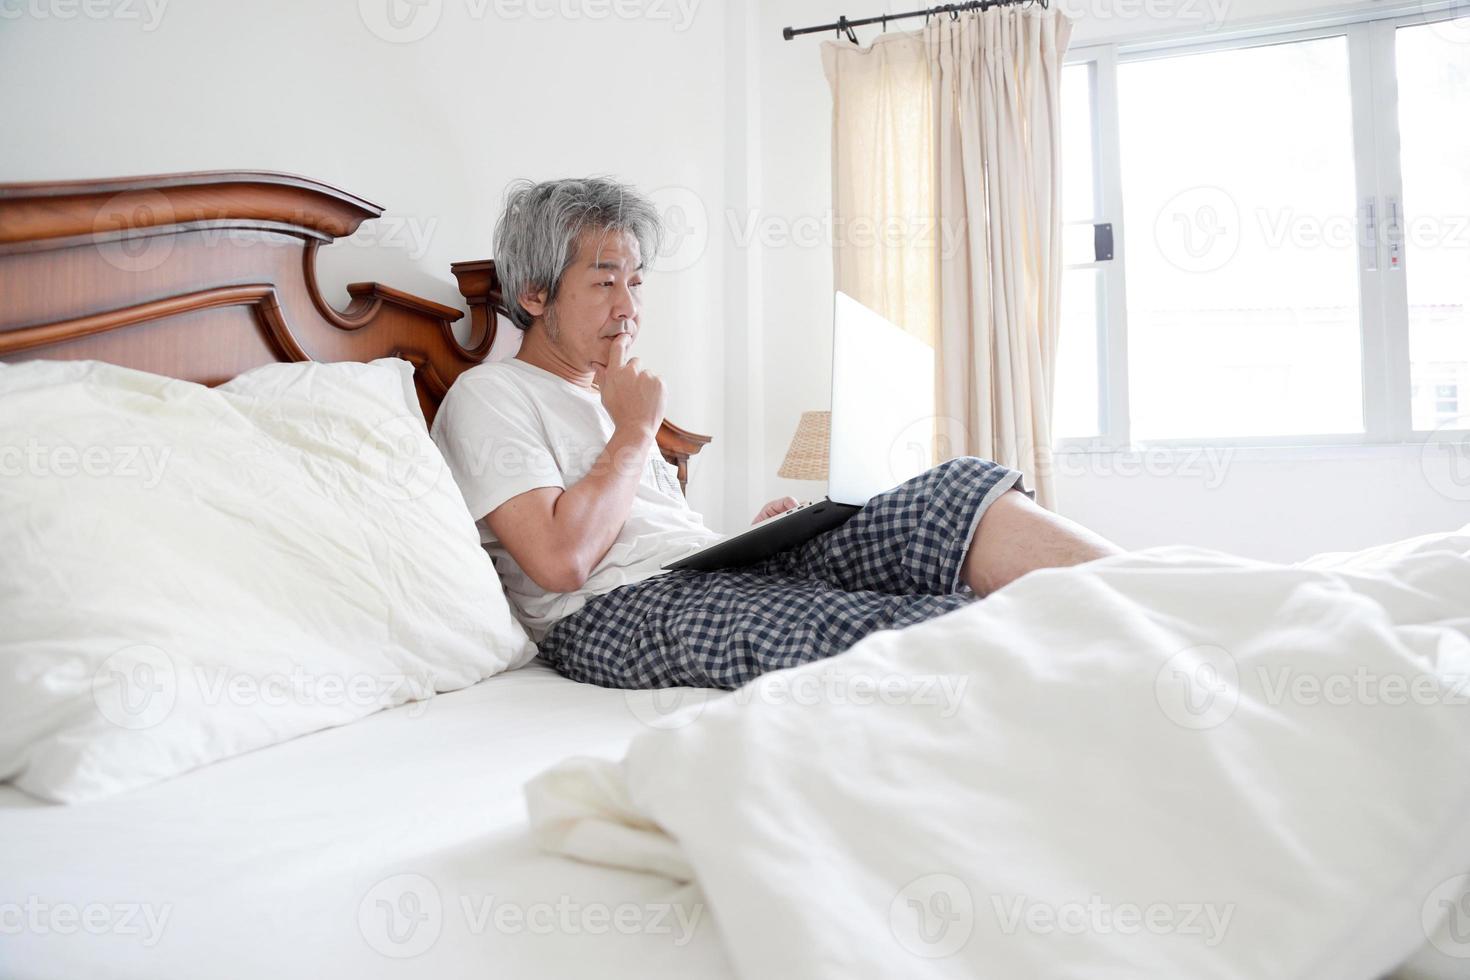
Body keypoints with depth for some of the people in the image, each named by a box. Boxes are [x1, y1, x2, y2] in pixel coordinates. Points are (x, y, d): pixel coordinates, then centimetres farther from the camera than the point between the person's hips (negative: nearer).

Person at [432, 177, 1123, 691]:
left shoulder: (604, 397, 31)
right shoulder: (489, 397, 4)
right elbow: (560, 559, -13)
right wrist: (635, 430, 0)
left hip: (722, 572, 8)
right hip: (621, 610, -7)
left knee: (957, 493, -16)